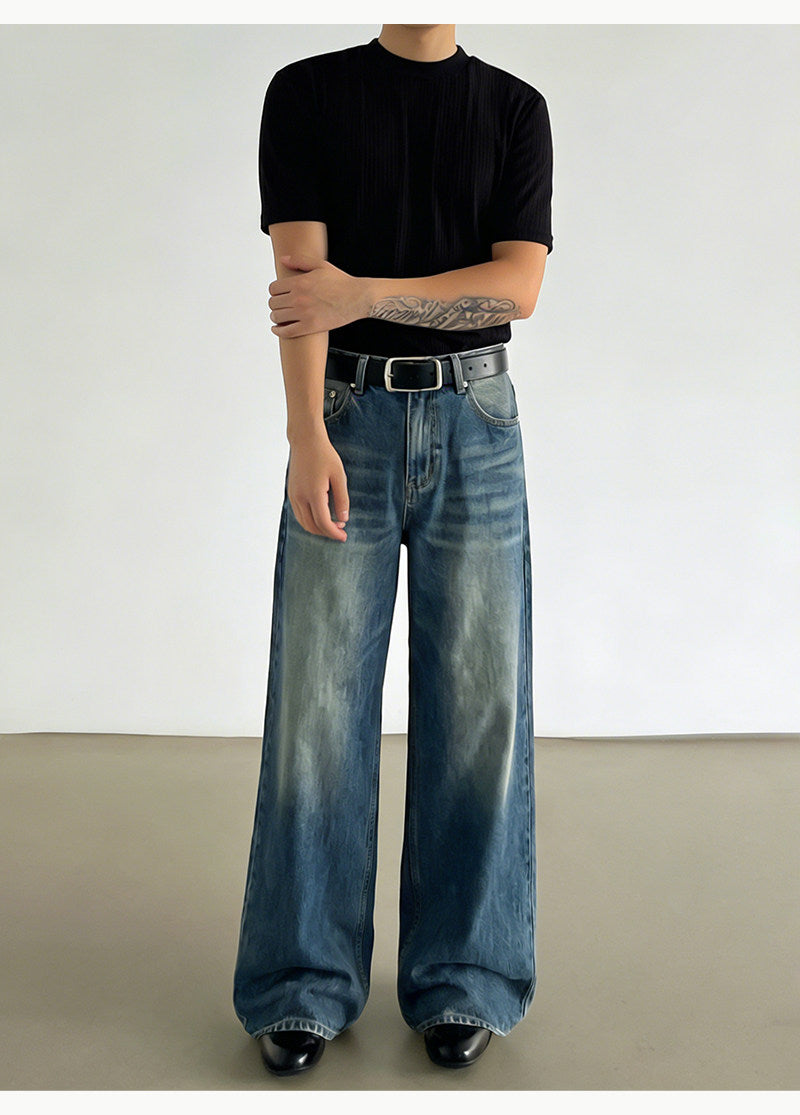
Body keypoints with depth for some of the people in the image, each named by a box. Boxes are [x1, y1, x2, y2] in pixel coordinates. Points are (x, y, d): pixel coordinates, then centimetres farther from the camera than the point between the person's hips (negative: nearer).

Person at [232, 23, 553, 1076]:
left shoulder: (516, 108, 9)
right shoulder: (307, 92, 7)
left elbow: (519, 285, -4)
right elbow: (301, 269, -6)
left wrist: (364, 292, -16)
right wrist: (308, 436, -19)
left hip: (475, 419, 1)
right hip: (348, 419, -1)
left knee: (479, 701, 1)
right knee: (318, 699, -2)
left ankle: (463, 978, 15)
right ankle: (306, 983, 12)